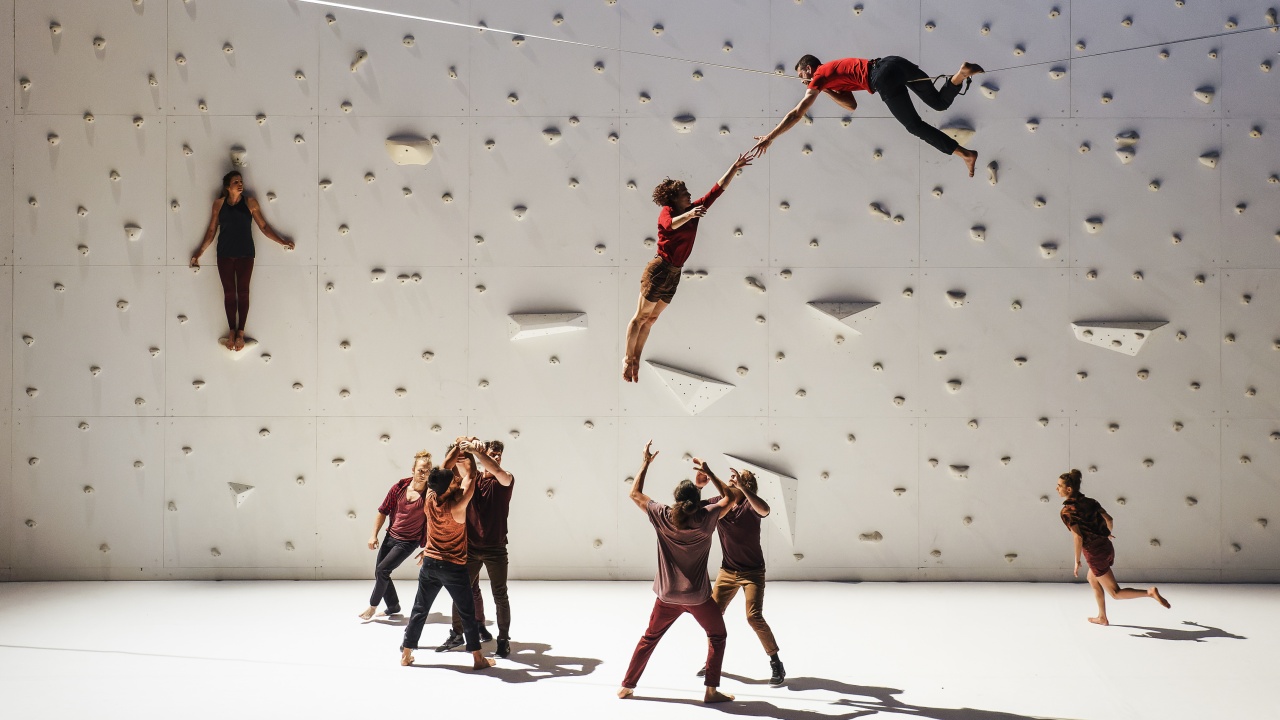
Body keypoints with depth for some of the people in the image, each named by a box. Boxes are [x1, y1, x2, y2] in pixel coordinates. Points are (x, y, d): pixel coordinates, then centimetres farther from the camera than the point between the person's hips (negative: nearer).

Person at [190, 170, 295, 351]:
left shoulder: (250, 203, -2)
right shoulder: (219, 204, 1)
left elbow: (264, 227, 2)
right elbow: (212, 230, 8)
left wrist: (282, 241, -4)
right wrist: (199, 253, 9)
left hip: (245, 254, -1)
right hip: (225, 254, 1)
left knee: (243, 292, 1)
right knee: (229, 292, 3)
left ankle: (240, 332, 7)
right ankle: (232, 331, 10)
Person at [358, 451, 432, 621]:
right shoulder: (399, 487, -5)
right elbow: (383, 512, 5)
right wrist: (374, 535, 1)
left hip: (408, 542, -5)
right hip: (390, 536, 5)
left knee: (381, 570, -13)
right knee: (380, 573, 11)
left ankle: (373, 606, 8)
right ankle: (393, 606, 32)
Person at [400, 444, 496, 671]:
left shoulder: (429, 499, -9)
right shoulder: (457, 508, -23)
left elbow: (443, 472, 3)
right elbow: (469, 479, -14)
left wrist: (456, 449, 1)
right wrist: (470, 453, -9)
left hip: (430, 563, 5)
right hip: (454, 567, -5)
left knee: (420, 610, 14)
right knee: (467, 613, 7)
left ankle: (406, 654, 19)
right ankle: (478, 658, 12)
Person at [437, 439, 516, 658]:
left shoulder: (506, 480, -4)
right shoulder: (471, 479, 7)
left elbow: (497, 471, -25)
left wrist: (475, 450, -31)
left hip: (495, 548, -3)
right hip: (471, 546, 3)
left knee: (500, 595, 0)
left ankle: (504, 640, 11)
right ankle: (457, 634, 23)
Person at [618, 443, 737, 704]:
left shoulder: (662, 516, -9)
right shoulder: (705, 518, -14)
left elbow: (635, 494, 4)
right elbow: (729, 498, 3)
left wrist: (646, 463, 9)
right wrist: (708, 472, 3)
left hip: (667, 596, 2)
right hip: (698, 597, -2)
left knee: (649, 638, 19)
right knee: (717, 636, 17)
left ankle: (627, 686, 22)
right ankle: (711, 690, 9)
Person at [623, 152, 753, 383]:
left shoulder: (694, 209, 11)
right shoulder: (667, 211, -9)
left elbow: (718, 189, 14)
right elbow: (671, 224, -34)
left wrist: (735, 168, 10)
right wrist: (690, 214, -51)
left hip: (675, 273, 7)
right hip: (659, 269, -7)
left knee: (651, 320, 10)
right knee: (641, 317, -1)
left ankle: (636, 360, 14)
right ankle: (628, 359, 4)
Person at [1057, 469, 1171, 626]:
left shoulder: (1067, 511, -14)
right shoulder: (1089, 502, 5)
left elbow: (1078, 537, -22)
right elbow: (1109, 519, 7)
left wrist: (1077, 562, -13)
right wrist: (1108, 533, 29)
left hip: (1095, 555, -8)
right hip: (1107, 548, 8)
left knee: (1116, 593, 3)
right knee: (1092, 580, 30)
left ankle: (1150, 593, -15)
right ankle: (1102, 618, 36)